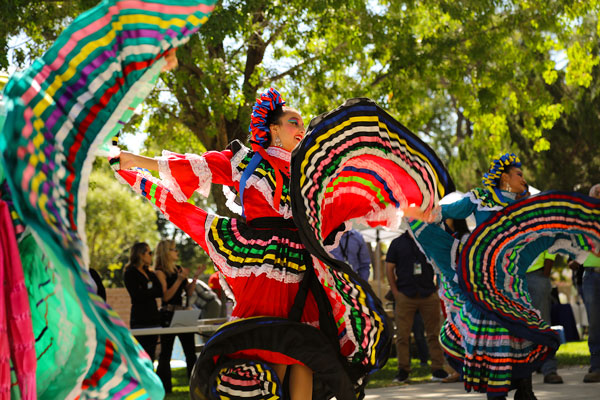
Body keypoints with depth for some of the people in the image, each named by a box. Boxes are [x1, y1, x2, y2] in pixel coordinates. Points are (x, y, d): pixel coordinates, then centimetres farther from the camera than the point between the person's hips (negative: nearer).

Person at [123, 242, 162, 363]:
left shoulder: (150, 273, 18)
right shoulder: (130, 273, -3)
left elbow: (161, 292, 6)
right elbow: (137, 295, -12)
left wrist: (147, 291, -8)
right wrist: (153, 291, 0)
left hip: (153, 317, 7)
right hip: (140, 320, -7)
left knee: (150, 357, 6)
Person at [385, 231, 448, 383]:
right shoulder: (397, 243, 8)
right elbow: (389, 268, 7)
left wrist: (438, 290, 3)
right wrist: (395, 293, -2)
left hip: (429, 294, 1)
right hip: (405, 295, -1)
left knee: (434, 333, 0)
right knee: (402, 334, -1)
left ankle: (437, 368, 5)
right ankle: (403, 369, 6)